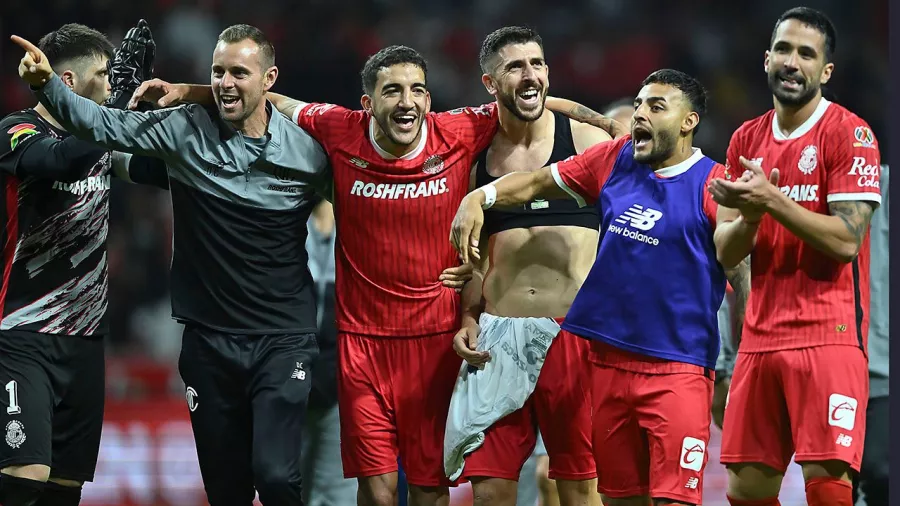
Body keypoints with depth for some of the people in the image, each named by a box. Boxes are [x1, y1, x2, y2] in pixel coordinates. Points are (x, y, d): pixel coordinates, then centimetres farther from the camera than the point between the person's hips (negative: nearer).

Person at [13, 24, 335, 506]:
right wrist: (47, 84, -24)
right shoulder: (185, 130, -3)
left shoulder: (307, 149, -4)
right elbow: (104, 124, -9)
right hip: (208, 337, 2)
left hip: (281, 339, -2)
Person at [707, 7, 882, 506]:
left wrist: (773, 199, -19)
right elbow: (726, 252, 12)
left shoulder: (849, 133, -5)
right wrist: (750, 213, -9)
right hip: (761, 336, 6)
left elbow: (845, 240, -14)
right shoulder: (746, 141, 14)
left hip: (828, 334, -6)